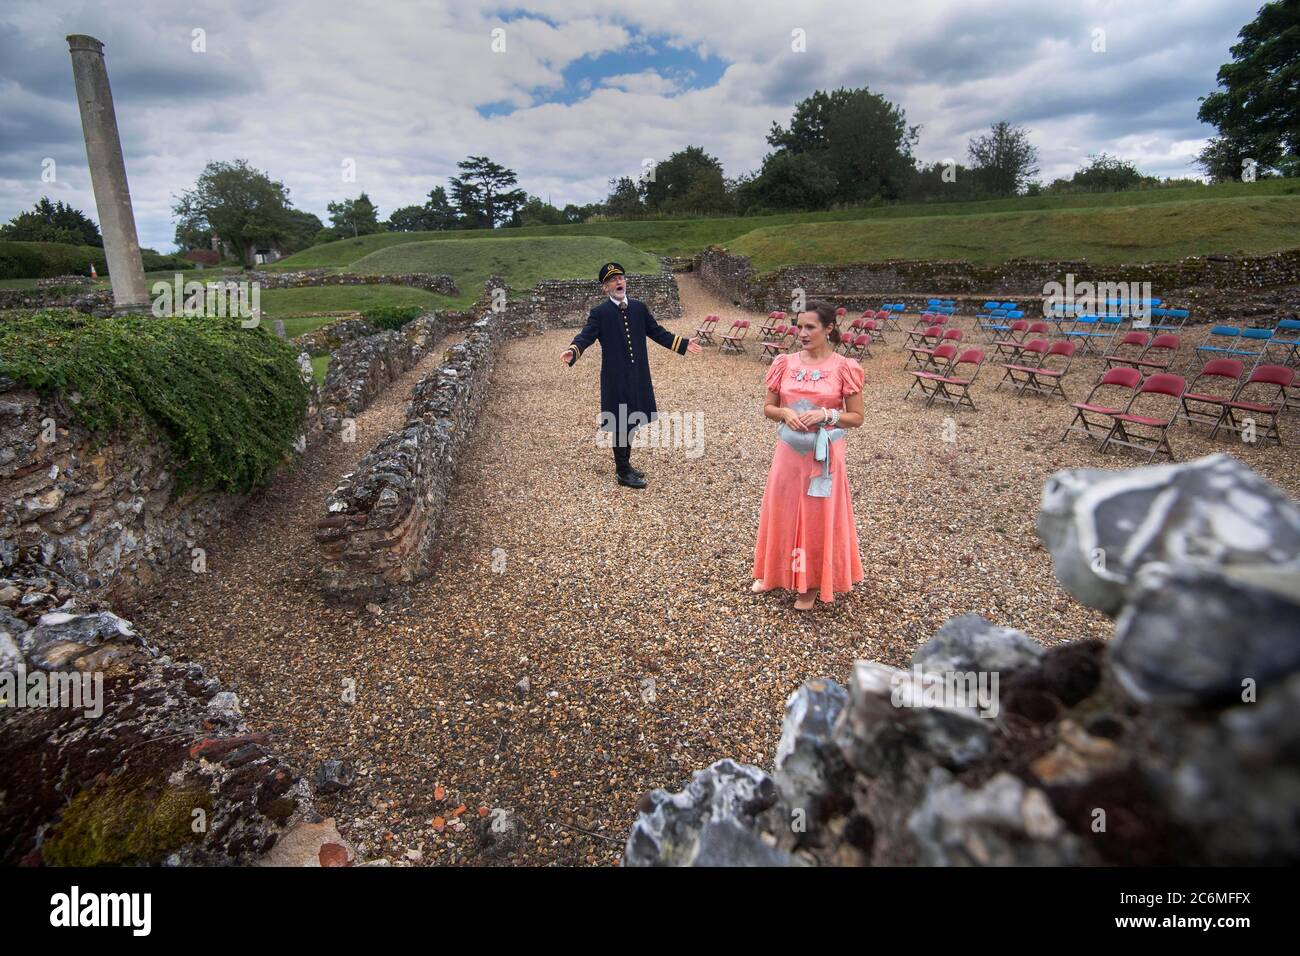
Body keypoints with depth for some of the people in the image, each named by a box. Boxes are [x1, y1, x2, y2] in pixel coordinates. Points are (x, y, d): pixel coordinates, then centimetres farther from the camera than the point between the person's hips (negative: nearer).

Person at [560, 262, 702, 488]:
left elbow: (657, 332, 15)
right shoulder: (599, 313, -7)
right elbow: (586, 336, -17)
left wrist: (683, 343, 12)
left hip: (638, 377, 5)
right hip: (616, 379, -5)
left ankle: (624, 465, 32)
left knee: (631, 423, 15)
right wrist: (572, 350, -37)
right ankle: (623, 473, 13)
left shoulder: (639, 307, 8)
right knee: (620, 425, 1)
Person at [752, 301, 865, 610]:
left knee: (819, 517, 8)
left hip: (824, 455, -3)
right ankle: (774, 571, 36)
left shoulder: (844, 368, -8)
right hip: (788, 451, 3)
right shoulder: (785, 364, 0)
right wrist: (785, 413, -14)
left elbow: (857, 417, -4)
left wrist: (826, 414, -20)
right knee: (780, 511, 14)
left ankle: (813, 583, 27)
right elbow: (768, 407, 7)